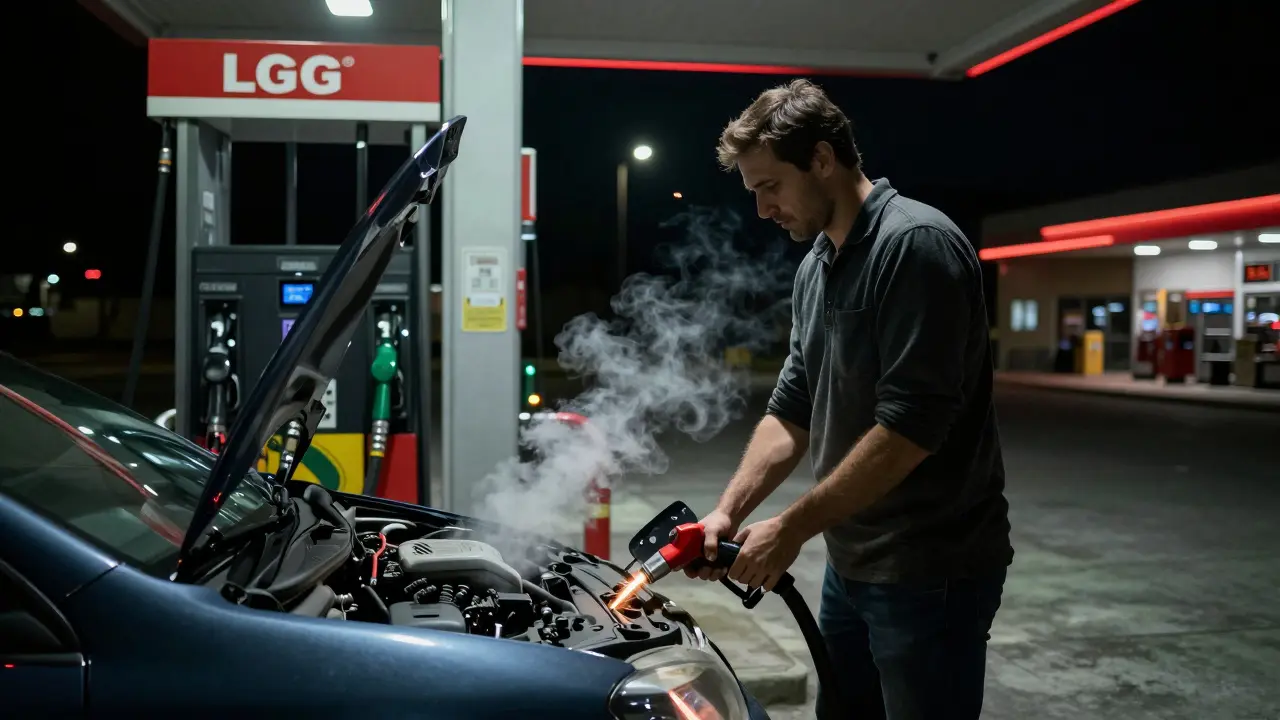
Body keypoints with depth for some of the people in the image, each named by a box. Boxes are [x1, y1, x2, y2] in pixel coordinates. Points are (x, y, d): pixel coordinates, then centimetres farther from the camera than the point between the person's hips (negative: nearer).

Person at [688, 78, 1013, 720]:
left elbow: (912, 426, -24)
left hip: (931, 570, -8)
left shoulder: (916, 244, -18)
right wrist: (729, 511, 1)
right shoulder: (813, 269, 10)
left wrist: (792, 527, -18)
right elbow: (792, 408, 12)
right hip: (851, 563, 8)